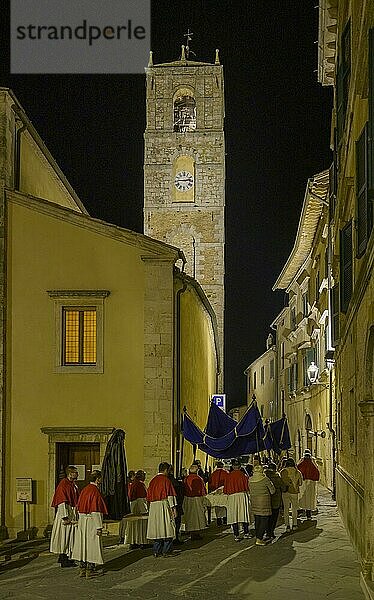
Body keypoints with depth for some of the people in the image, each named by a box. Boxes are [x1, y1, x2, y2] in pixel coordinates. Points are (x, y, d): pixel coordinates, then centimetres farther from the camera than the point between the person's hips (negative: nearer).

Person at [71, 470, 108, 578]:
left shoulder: (84, 490, 8)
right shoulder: (95, 491, -16)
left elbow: (79, 508, 13)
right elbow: (96, 511, -19)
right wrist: (99, 527, -16)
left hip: (82, 521, 8)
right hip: (92, 522, -8)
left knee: (83, 544, 12)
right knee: (92, 545, 0)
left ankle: (82, 569, 16)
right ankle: (90, 570, 3)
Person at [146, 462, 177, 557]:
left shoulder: (153, 480, 10)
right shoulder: (166, 480, -8)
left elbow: (149, 496, 15)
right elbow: (170, 495, -11)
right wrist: (173, 507, -9)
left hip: (153, 507, 6)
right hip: (164, 506, -6)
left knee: (157, 528, 9)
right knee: (167, 528, 0)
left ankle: (157, 551, 9)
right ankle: (166, 551, -2)